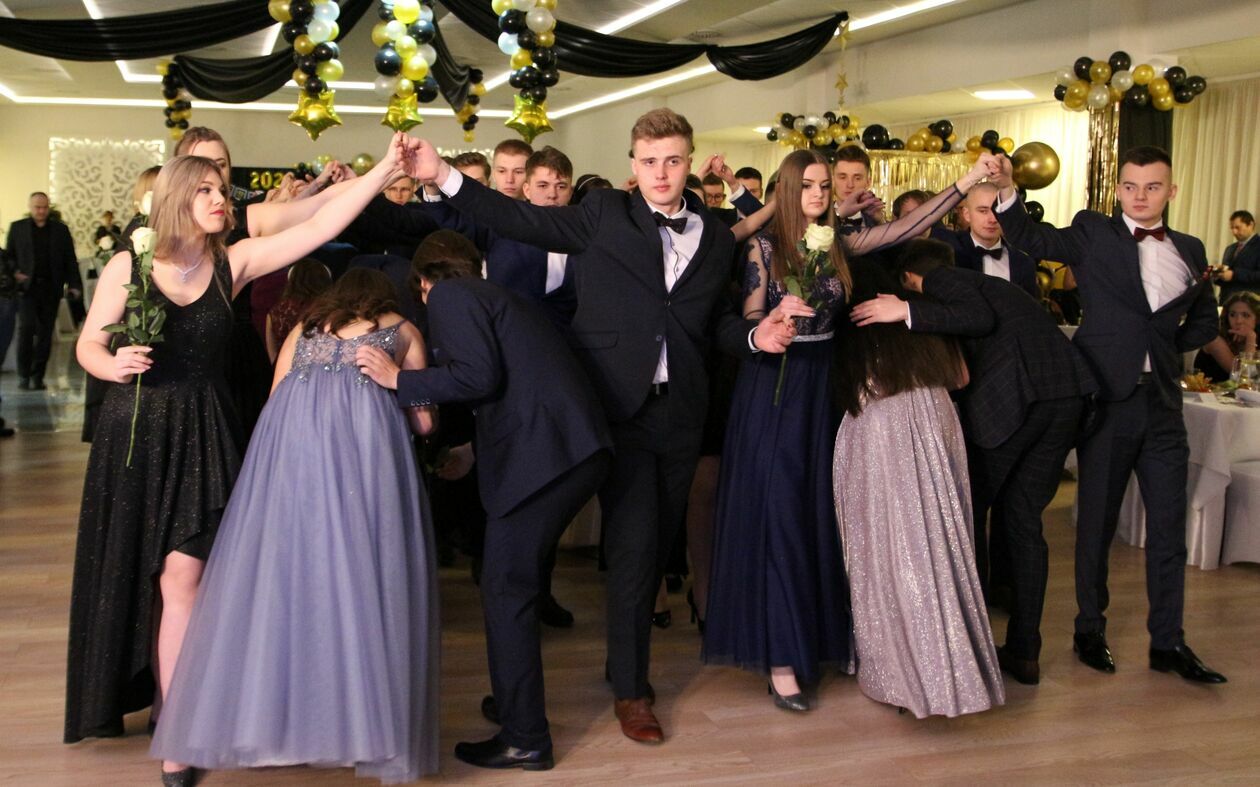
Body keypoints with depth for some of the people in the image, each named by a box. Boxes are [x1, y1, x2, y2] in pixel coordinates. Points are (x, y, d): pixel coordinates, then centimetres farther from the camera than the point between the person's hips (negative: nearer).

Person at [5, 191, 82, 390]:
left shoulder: (60, 229, 10)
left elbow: (70, 260, 8)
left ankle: (38, 376, 9)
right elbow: (9, 255, 11)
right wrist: (15, 273, -8)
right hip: (27, 286, -1)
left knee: (45, 333, 2)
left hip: (51, 289, 1)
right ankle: (24, 375, -3)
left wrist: (74, 284, -2)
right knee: (26, 328, -11)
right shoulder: (17, 228, 9)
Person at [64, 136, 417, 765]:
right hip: (134, 435, 0)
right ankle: (130, 693, 34)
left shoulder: (233, 263, 0)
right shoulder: (127, 266, -1)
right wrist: (114, 365, -20)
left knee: (181, 579, -3)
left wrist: (384, 169, -12)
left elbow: (319, 227, -6)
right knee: (133, 578, 10)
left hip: (202, 437, 0)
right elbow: (89, 345, 4)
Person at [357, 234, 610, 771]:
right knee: (523, 581, 22)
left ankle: (525, 739, 6)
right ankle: (517, 700, 35)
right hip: (581, 449, 9)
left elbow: (478, 376, -12)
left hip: (539, 455, -9)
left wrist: (398, 379, -3)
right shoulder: (504, 298, 28)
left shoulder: (448, 296, 2)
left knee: (506, 592, -1)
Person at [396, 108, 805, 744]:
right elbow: (523, 221, -8)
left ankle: (626, 658, 34)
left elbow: (712, 321, 15)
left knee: (658, 543, 14)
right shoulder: (605, 214, -2)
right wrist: (443, 177, -15)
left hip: (680, 412, 4)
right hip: (618, 407, -4)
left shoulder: (716, 238, 8)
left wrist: (755, 334, -4)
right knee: (633, 545, -3)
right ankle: (630, 690, 13)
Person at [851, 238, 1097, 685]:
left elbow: (981, 318, -9)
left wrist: (908, 311, -11)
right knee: (1024, 520, 14)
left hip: (1012, 392, -7)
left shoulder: (940, 279, 9)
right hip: (1068, 392, 7)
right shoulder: (988, 282, 33)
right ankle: (1024, 652, 17)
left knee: (970, 512, 9)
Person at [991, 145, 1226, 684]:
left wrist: (1164, 345, 4)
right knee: (1097, 518, 7)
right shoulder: (1093, 234, 0)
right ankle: (1090, 630, 22)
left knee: (1169, 523, 7)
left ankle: (1167, 642, 18)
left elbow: (1205, 322, 21)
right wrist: (1006, 189, -31)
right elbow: (1031, 239, -15)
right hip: (1107, 397, -4)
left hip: (1162, 402, 4)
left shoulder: (1190, 250, 12)